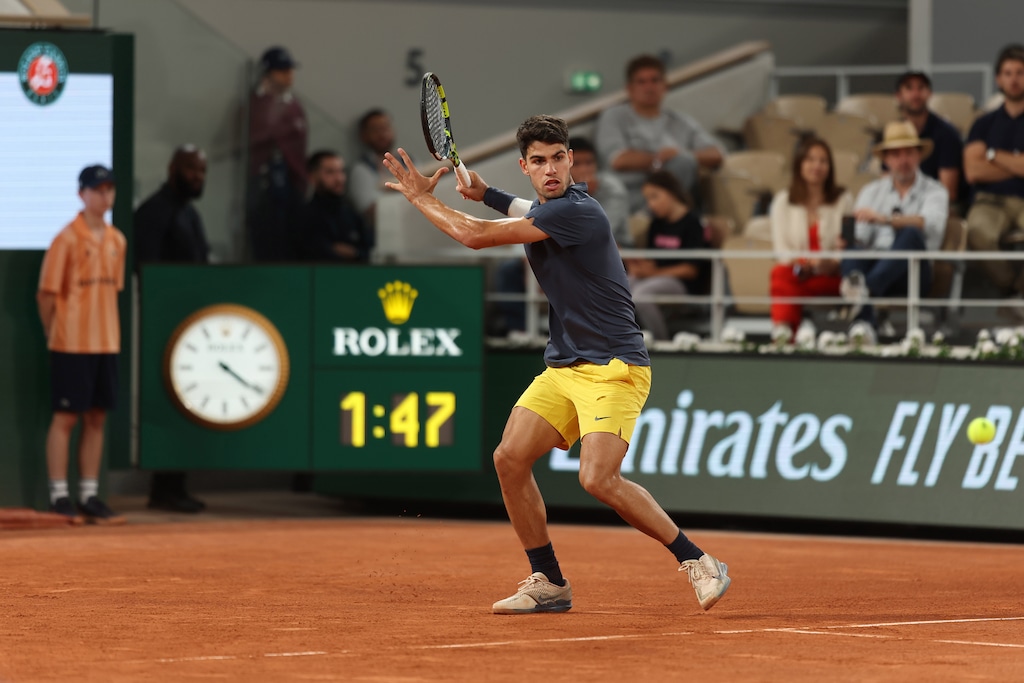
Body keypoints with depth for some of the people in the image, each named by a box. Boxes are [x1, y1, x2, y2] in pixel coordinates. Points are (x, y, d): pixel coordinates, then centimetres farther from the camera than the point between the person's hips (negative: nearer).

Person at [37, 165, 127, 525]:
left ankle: (90, 497, 14)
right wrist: (55, 337, -4)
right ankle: (59, 498, 1)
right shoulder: (68, 238, -9)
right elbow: (46, 293, -8)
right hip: (72, 345, -6)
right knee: (66, 416, -3)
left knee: (96, 418, 8)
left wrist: (107, 331, 10)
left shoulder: (117, 240, 11)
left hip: (106, 343, 6)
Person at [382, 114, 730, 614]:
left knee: (599, 478, -23)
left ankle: (698, 563, -10)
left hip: (614, 366, -9)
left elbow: (478, 237, -19)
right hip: (563, 366, 9)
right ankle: (548, 584, 6)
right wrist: (483, 192, 22)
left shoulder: (576, 211, -19)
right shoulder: (541, 210, 11)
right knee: (510, 458, -5)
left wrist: (422, 199, -5)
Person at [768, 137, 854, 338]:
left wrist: (832, 263, -21)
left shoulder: (843, 200, 12)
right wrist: (806, 264, -17)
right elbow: (781, 248, 4)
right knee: (780, 272, -37)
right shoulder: (783, 201, 15)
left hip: (831, 278, -1)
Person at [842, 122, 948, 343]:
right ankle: (863, 324, -55)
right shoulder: (871, 191, 22)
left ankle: (867, 286, -56)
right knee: (851, 255, -31)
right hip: (874, 263, 3)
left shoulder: (934, 192, 11)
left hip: (911, 274, -2)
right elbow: (860, 237, 9)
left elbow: (931, 223, -13)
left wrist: (884, 219, -28)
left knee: (911, 234, -33)